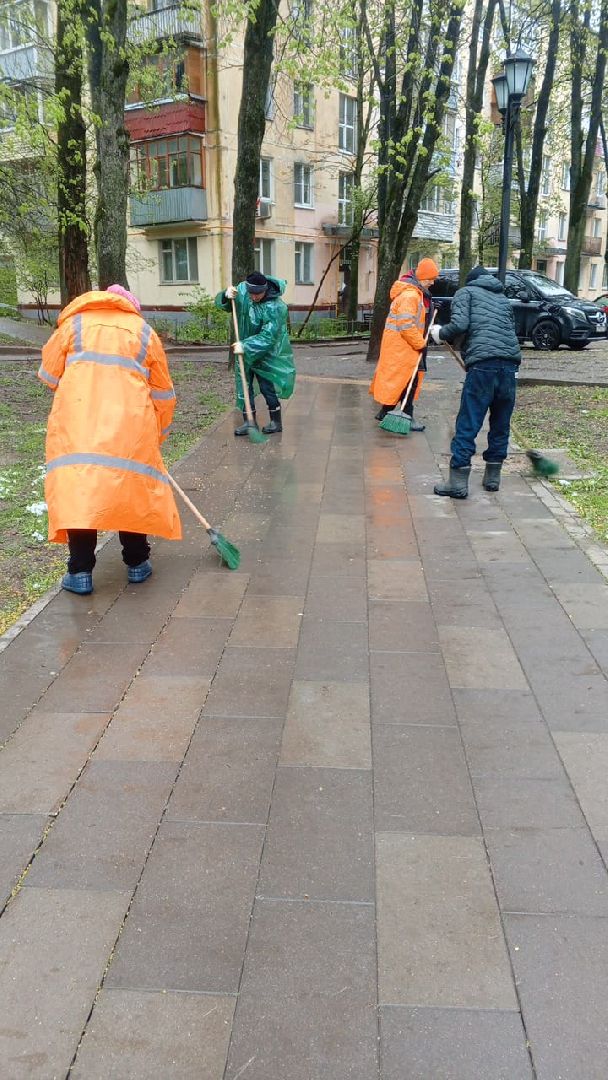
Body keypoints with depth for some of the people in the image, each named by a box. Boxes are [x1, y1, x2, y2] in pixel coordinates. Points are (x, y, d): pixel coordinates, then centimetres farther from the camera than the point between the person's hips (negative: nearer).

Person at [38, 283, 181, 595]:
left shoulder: (74, 323, 16)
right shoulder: (144, 332, 18)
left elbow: (48, 375, 15)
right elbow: (163, 393, 19)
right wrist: (159, 432, 32)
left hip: (77, 424, -1)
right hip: (131, 428, 1)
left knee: (76, 489, 2)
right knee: (132, 488, 13)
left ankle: (80, 572, 1)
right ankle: (136, 564, 21)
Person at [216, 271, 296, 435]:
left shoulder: (275, 307, -26)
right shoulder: (242, 290, -9)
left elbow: (268, 337, -29)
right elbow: (221, 303, 0)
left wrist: (246, 346, -35)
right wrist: (226, 296, -23)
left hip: (266, 353, -6)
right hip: (245, 350, 6)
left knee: (267, 387, 2)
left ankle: (276, 422, 19)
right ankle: (249, 422, 18)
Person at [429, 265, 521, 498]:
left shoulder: (466, 292, 14)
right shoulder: (503, 299, 29)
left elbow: (460, 325, -4)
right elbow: (510, 330, 23)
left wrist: (441, 334, 14)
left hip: (483, 365, -5)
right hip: (510, 364, 5)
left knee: (467, 426, -4)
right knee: (501, 424, 15)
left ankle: (458, 484, -4)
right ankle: (492, 478, 23)